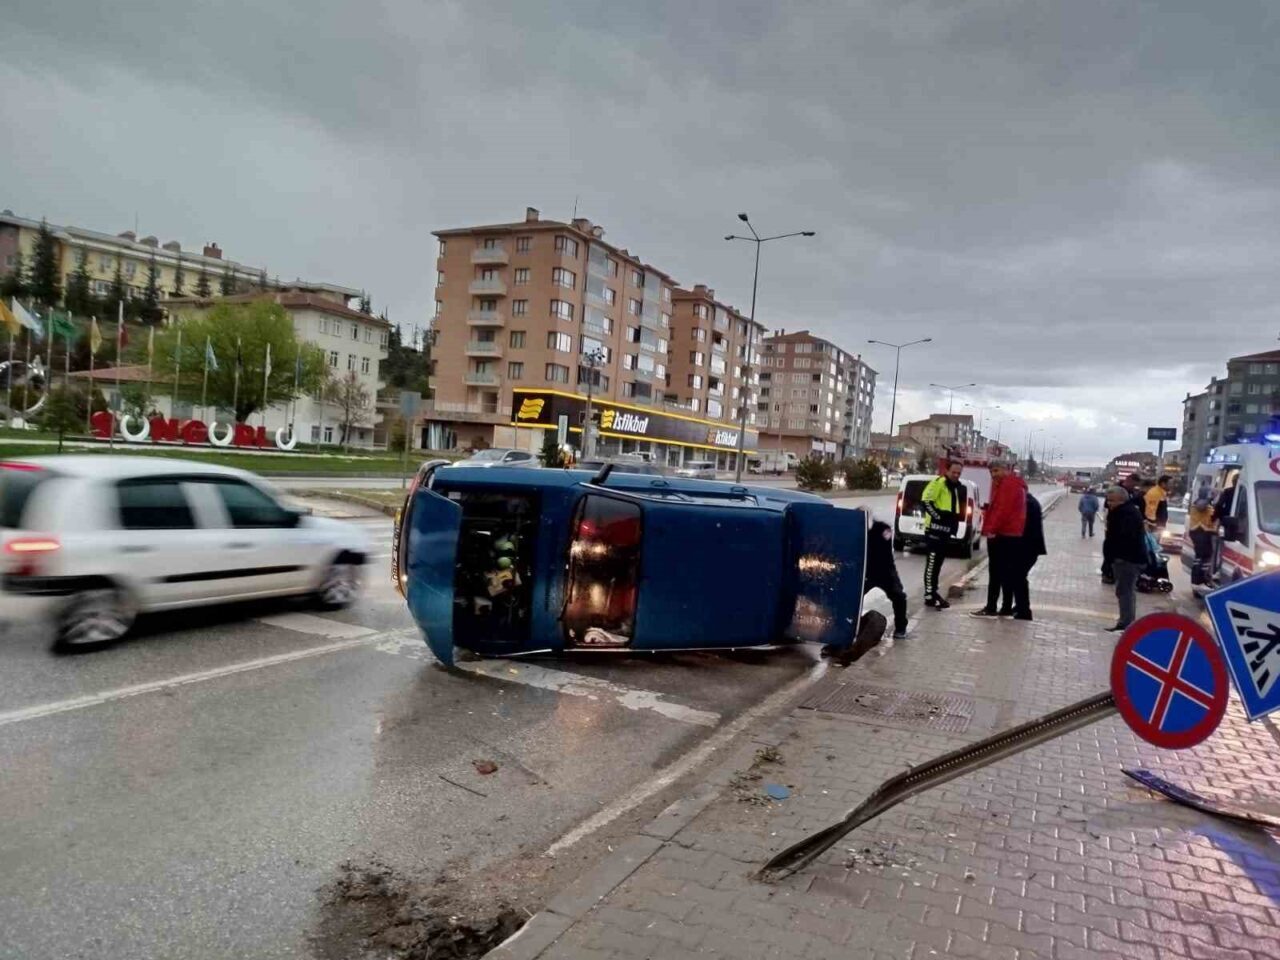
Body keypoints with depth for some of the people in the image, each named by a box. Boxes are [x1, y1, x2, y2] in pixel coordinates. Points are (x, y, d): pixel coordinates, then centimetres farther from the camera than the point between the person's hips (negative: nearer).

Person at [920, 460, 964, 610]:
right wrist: (938, 515, -21)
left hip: (945, 530, 10)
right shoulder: (938, 483, -12)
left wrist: (954, 519, 15)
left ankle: (933, 592, 23)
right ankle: (929, 596, -9)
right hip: (935, 529, -10)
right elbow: (925, 501, -22)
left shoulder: (956, 487, 20)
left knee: (938, 563, 15)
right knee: (932, 562, -9)